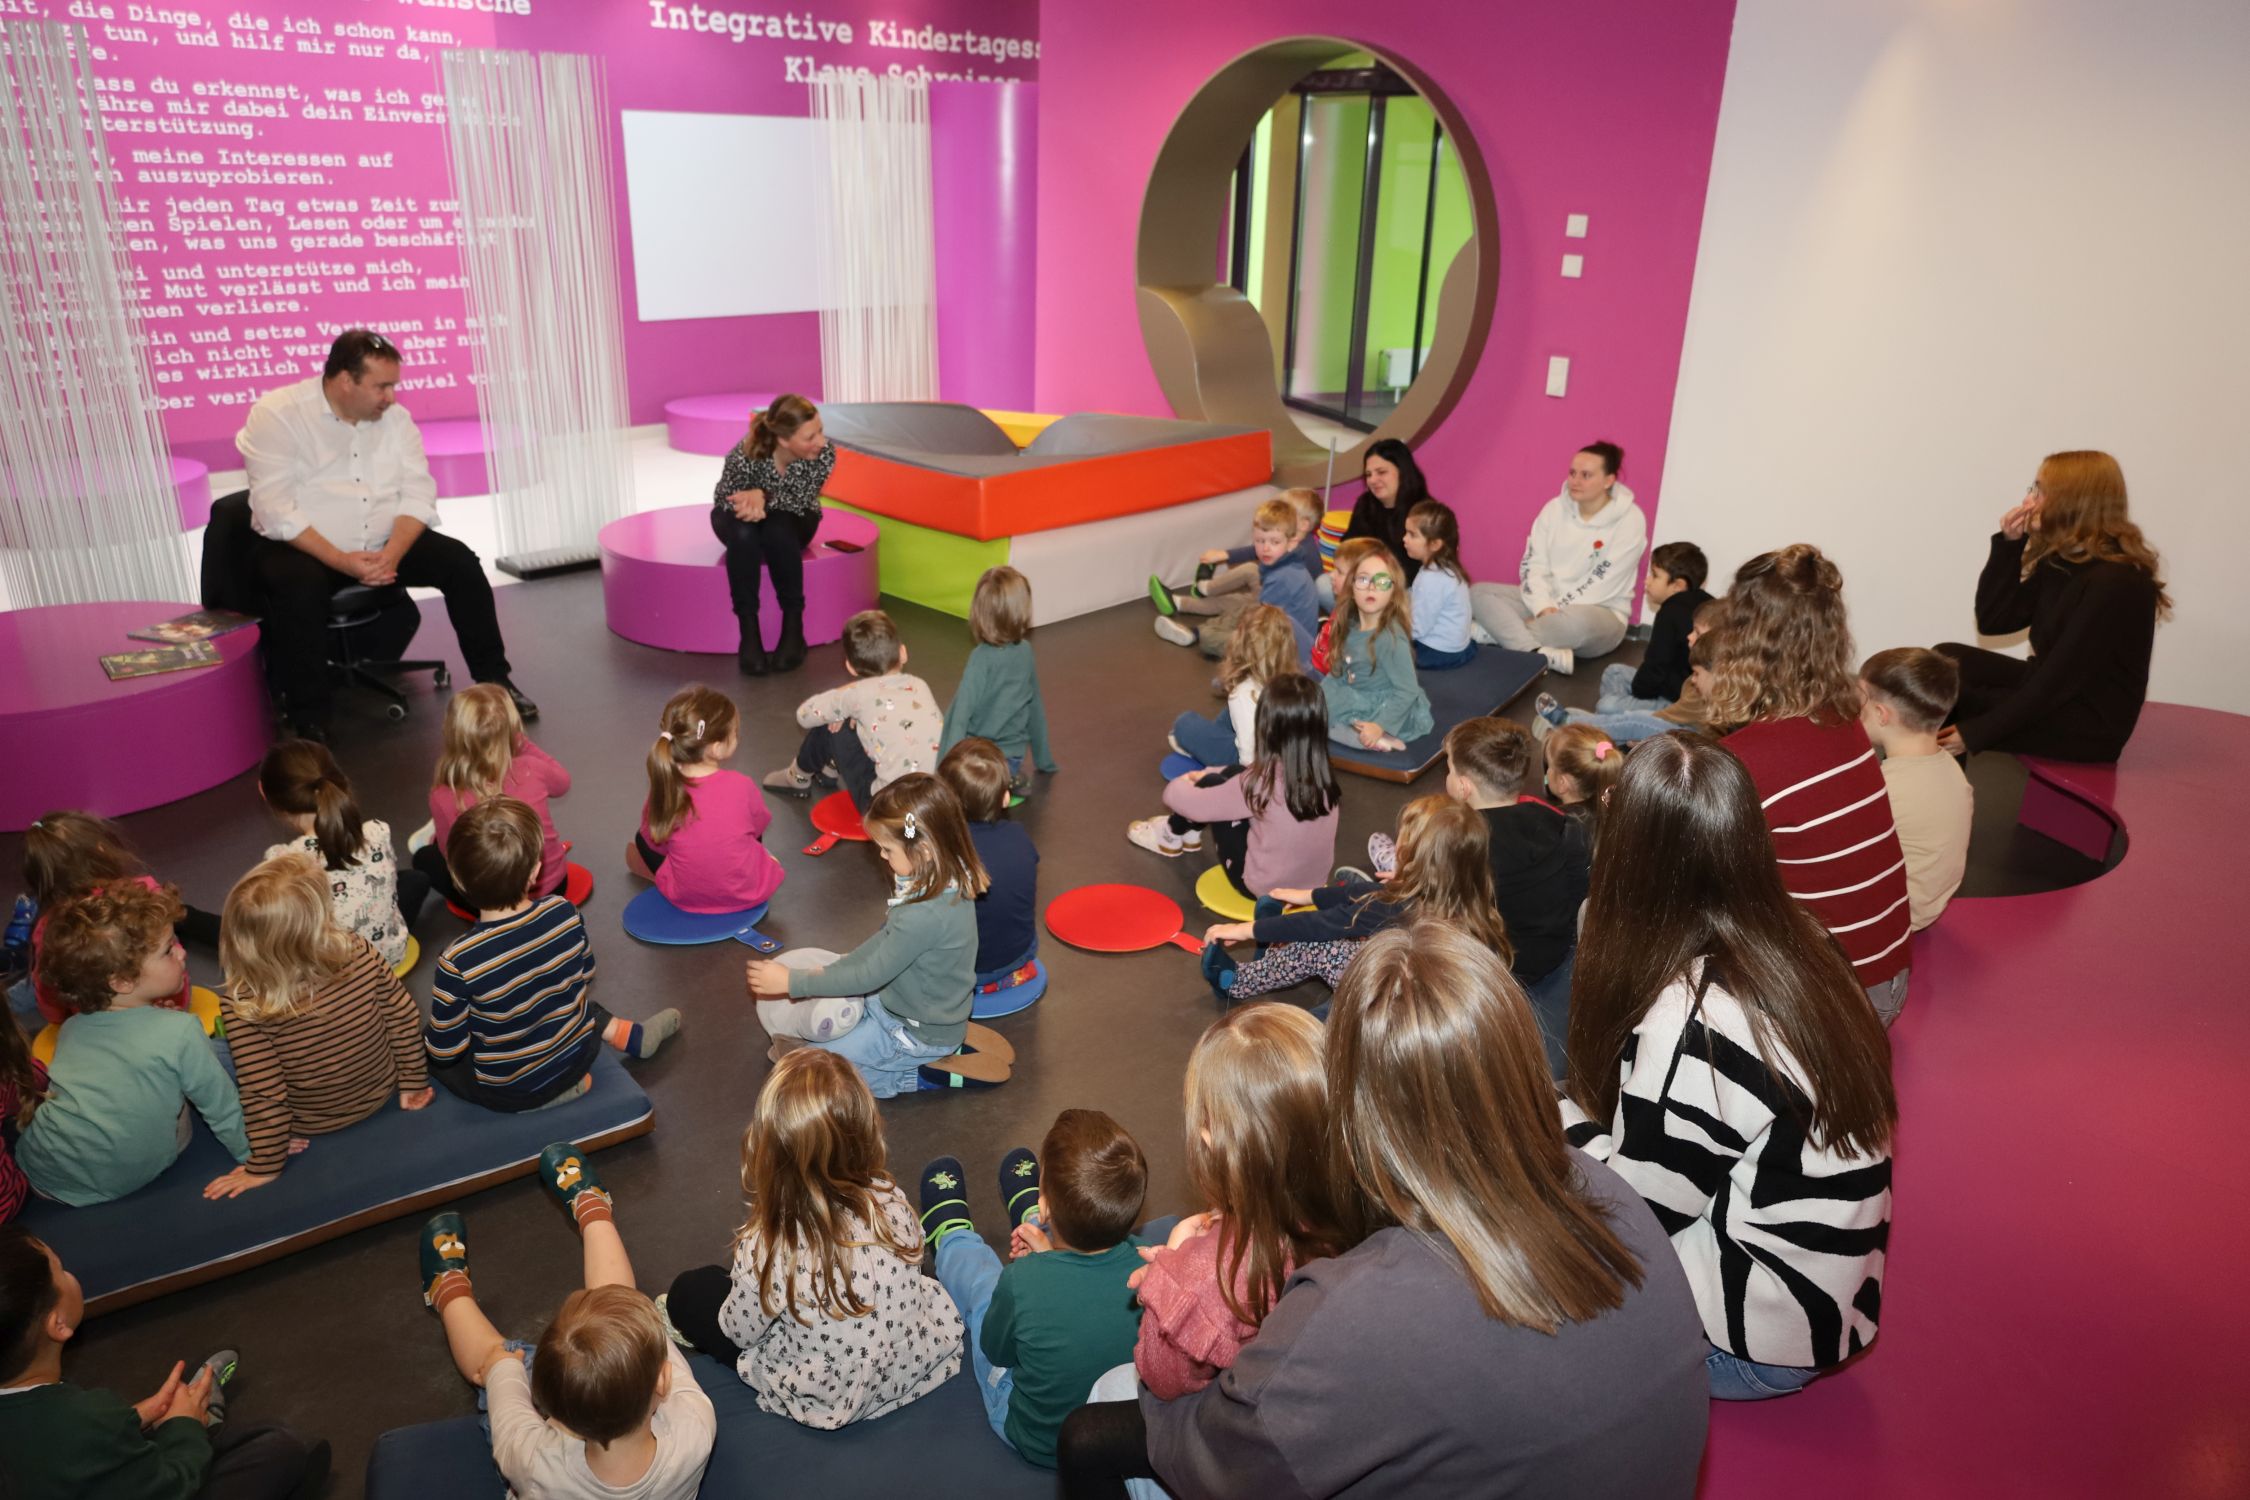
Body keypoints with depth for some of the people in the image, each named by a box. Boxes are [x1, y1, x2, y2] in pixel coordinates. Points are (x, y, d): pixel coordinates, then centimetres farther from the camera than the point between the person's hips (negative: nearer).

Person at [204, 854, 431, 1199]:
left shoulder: (240, 1007, -30)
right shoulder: (358, 952, -25)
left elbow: (263, 1095, -24)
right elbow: (405, 1016, -13)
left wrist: (265, 1167, -9)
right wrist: (413, 1082, 3)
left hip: (312, 1122, -3)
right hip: (380, 1094, 3)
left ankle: (286, 1138, 9)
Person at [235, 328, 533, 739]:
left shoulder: (394, 417, 3)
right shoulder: (276, 414, -10)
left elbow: (418, 495, -4)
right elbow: (276, 511, -18)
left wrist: (391, 554, -21)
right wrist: (341, 561, -28)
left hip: (384, 545, 4)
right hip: (304, 549, -4)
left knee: (460, 562, -15)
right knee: (300, 586, -35)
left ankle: (494, 680, -3)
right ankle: (310, 726, -25)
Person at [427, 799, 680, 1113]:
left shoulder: (458, 962, -30)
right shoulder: (564, 913, -20)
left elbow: (446, 1051, -18)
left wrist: (432, 1041, 5)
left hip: (507, 1092, -5)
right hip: (576, 1059, 5)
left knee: (423, 1037, 20)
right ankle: (626, 1033, 18)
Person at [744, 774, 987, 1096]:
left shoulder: (926, 915, -36)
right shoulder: (948, 882, -8)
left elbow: (870, 976, -26)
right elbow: (886, 940, 4)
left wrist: (791, 982, -18)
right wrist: (831, 971, -1)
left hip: (917, 1034, -9)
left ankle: (915, 1076, 2)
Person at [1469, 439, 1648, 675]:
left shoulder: (1629, 520, -11)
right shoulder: (1556, 508, 2)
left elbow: (1604, 583, -16)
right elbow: (1534, 564, -3)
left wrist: (1556, 611, -20)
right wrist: (1543, 608, -21)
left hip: (1600, 614, -5)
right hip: (1545, 603, 5)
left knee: (1577, 622, -42)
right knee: (1479, 593, -17)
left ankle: (1496, 631, -26)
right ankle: (1544, 655, -36)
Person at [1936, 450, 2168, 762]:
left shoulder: (2115, 582, -24)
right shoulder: (2059, 560, 3)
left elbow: (2060, 680, -25)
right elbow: (1992, 621, 6)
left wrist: (1977, 732, -24)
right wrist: (2008, 544, -5)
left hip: (2087, 727, -9)